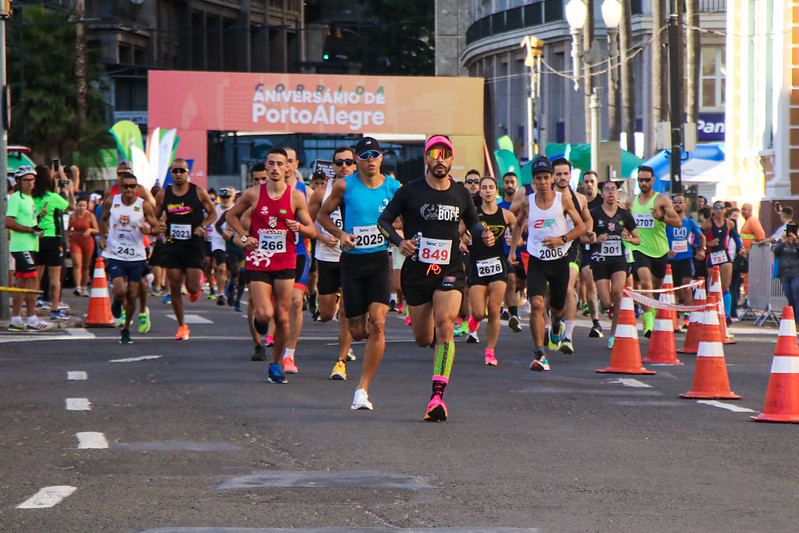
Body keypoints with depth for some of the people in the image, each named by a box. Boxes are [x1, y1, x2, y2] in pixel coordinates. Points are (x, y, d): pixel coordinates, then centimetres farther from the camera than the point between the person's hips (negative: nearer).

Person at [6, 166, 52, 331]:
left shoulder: (29, 198, 18)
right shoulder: (16, 198, -10)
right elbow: (9, 223, -19)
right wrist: (31, 229, -18)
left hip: (29, 246, 10)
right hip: (21, 247, -10)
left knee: (22, 283, 10)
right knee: (31, 281, -12)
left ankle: (16, 320, 13)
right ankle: (32, 320, -12)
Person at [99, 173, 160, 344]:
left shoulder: (144, 206, -5)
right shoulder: (111, 202, -1)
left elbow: (157, 228, 0)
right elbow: (104, 219, 18)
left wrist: (149, 230, -22)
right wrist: (103, 237, 3)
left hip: (136, 257, 1)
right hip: (114, 255, -1)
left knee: (132, 296, 4)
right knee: (120, 290, -19)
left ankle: (126, 329, 24)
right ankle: (117, 302, 20)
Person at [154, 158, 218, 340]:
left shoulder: (199, 193, -2)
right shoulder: (163, 195, 3)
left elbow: (212, 213, 8)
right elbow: (154, 217, 14)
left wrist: (203, 226, -10)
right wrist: (159, 227, -8)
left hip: (194, 245, -2)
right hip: (172, 245, 2)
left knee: (192, 287, -7)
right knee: (174, 287, 0)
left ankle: (196, 289, 34)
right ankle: (182, 326, 13)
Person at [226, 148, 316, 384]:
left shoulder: (296, 197, 0)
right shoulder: (253, 194, -1)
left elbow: (312, 231, 6)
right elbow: (231, 215, 15)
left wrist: (299, 227, -16)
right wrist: (244, 237, 0)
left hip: (285, 263, 1)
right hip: (258, 263, -1)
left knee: (282, 318, 2)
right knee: (265, 314, -14)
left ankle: (275, 365, 17)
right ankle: (257, 317, 25)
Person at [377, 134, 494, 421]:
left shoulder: (461, 194, 7)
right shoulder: (410, 191, -1)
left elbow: (472, 221, 25)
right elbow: (384, 220, 4)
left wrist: (483, 233, 3)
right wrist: (399, 241, -14)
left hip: (450, 271, 0)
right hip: (416, 270, 0)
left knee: (444, 324, -23)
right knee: (423, 339, 6)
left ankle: (438, 397, -26)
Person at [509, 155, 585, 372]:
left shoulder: (564, 200, -5)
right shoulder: (527, 203, 0)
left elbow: (581, 227, 0)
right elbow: (518, 224, 19)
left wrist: (562, 239, -16)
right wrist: (513, 249, 10)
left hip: (560, 260, 0)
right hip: (536, 261, 0)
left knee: (558, 308, 12)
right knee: (536, 304, -20)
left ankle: (557, 321, 53)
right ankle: (539, 355, -21)